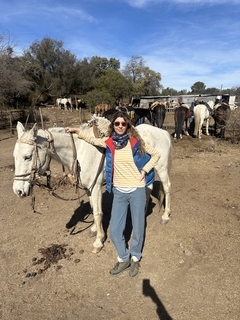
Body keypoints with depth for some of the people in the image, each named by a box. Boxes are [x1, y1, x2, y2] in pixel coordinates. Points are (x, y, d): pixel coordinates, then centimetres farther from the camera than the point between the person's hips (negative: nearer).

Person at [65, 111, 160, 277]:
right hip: (119, 192, 3)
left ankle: (135, 258, 39)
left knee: (138, 228, 12)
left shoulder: (136, 142, -10)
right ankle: (123, 259, 34)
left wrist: (145, 170, -8)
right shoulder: (109, 142, -2)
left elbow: (156, 154, 0)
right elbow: (93, 140, 18)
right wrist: (77, 131, 11)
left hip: (137, 190, -2)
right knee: (115, 231, 7)